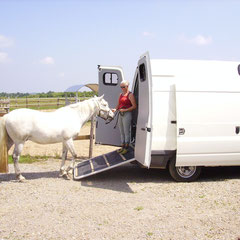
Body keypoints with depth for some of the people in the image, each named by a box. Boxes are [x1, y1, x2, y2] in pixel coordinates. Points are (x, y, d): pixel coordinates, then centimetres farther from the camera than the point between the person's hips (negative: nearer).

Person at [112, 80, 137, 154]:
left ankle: (126, 148, 9)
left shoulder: (130, 95, -8)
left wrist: (125, 110, -18)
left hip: (127, 114, -8)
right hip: (120, 114, 8)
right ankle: (122, 147, 23)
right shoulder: (121, 94, 15)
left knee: (126, 132, -1)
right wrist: (115, 109, -1)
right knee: (121, 132, 13)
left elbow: (134, 106, -13)